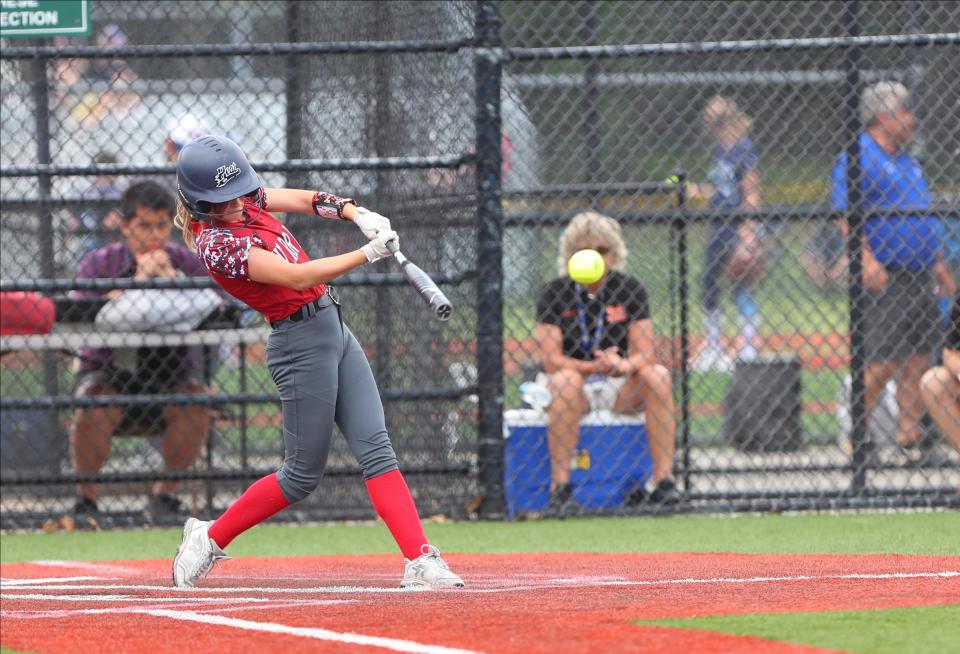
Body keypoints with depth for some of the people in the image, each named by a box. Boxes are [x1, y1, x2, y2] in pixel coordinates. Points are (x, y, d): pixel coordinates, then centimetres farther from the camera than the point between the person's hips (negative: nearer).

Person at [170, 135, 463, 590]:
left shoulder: (243, 202, 4)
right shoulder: (217, 244, -21)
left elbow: (305, 201, 12)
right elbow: (297, 277, -27)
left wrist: (354, 213, -8)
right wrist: (368, 254, -29)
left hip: (334, 329, 8)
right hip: (302, 342, -8)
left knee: (376, 448, -2)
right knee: (302, 475, 1)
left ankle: (420, 561, -8)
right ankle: (210, 538, 19)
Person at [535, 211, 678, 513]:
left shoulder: (630, 290, -1)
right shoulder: (554, 293, -6)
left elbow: (645, 353, -9)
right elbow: (551, 360, -15)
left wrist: (622, 366, -33)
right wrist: (594, 367, -31)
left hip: (621, 387, 2)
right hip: (576, 387, -2)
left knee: (658, 375, -26)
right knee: (565, 381, -35)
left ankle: (664, 479, -26)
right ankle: (560, 485, -34)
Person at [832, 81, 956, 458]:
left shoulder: (908, 162, 21)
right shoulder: (858, 158, -6)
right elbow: (845, 214, -16)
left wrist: (939, 267, 24)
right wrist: (867, 260, -26)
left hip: (920, 276, 8)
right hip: (884, 277, -8)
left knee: (918, 358, 6)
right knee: (882, 361, -12)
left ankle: (910, 435, 11)